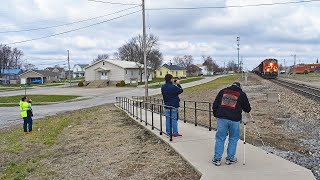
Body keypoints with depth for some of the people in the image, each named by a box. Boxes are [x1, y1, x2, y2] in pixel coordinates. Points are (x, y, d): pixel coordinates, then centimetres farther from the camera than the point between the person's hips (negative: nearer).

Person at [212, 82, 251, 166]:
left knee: (220, 138, 8)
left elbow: (215, 104, 13)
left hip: (221, 118, 2)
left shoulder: (223, 91, 14)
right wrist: (247, 109, 36)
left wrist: (216, 114, 22)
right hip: (234, 119, -2)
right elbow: (247, 109, 14)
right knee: (233, 139, 13)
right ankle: (230, 159, 17)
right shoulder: (242, 94, 7)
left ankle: (217, 159, 9)